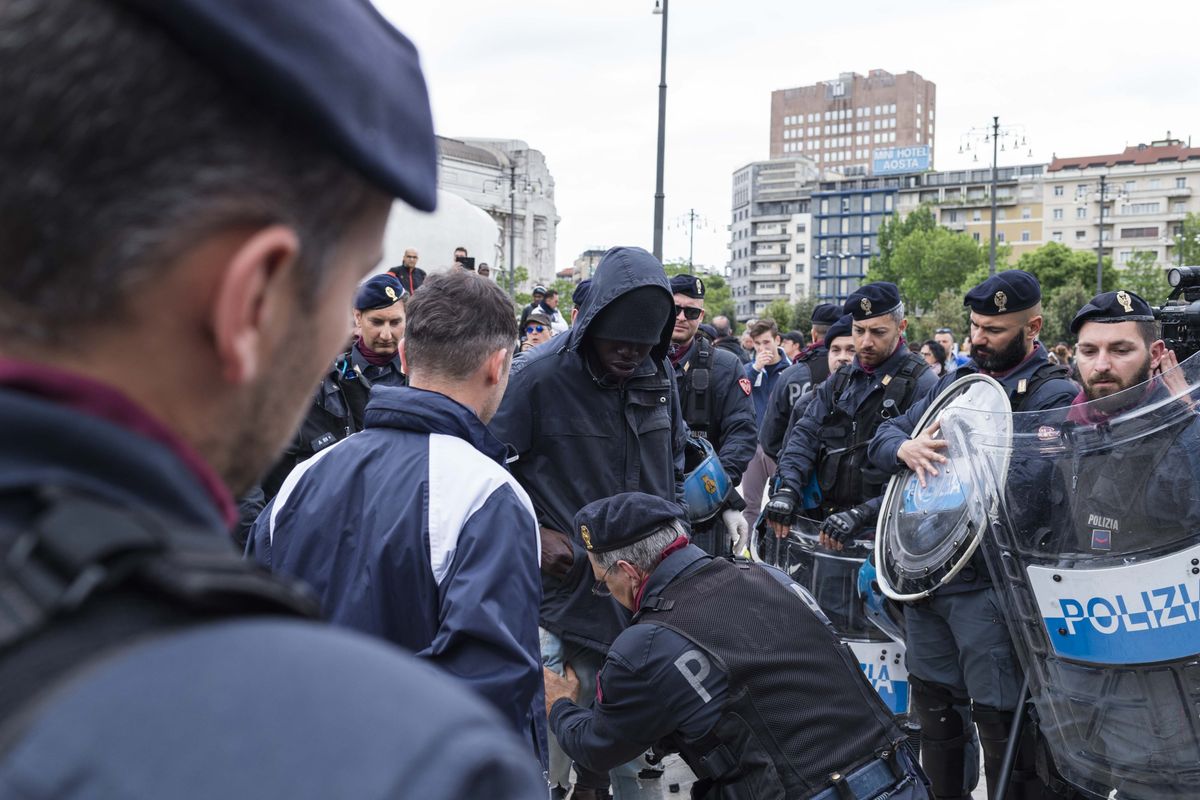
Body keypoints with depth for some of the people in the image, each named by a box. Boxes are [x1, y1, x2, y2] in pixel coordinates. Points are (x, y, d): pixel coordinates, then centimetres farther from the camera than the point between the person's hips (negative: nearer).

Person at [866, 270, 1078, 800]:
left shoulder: (1055, 397, -9)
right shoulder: (953, 382, 14)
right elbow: (882, 438, 12)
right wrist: (905, 448, -9)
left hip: (990, 583, -7)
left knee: (1001, 724, 0)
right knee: (934, 707, 21)